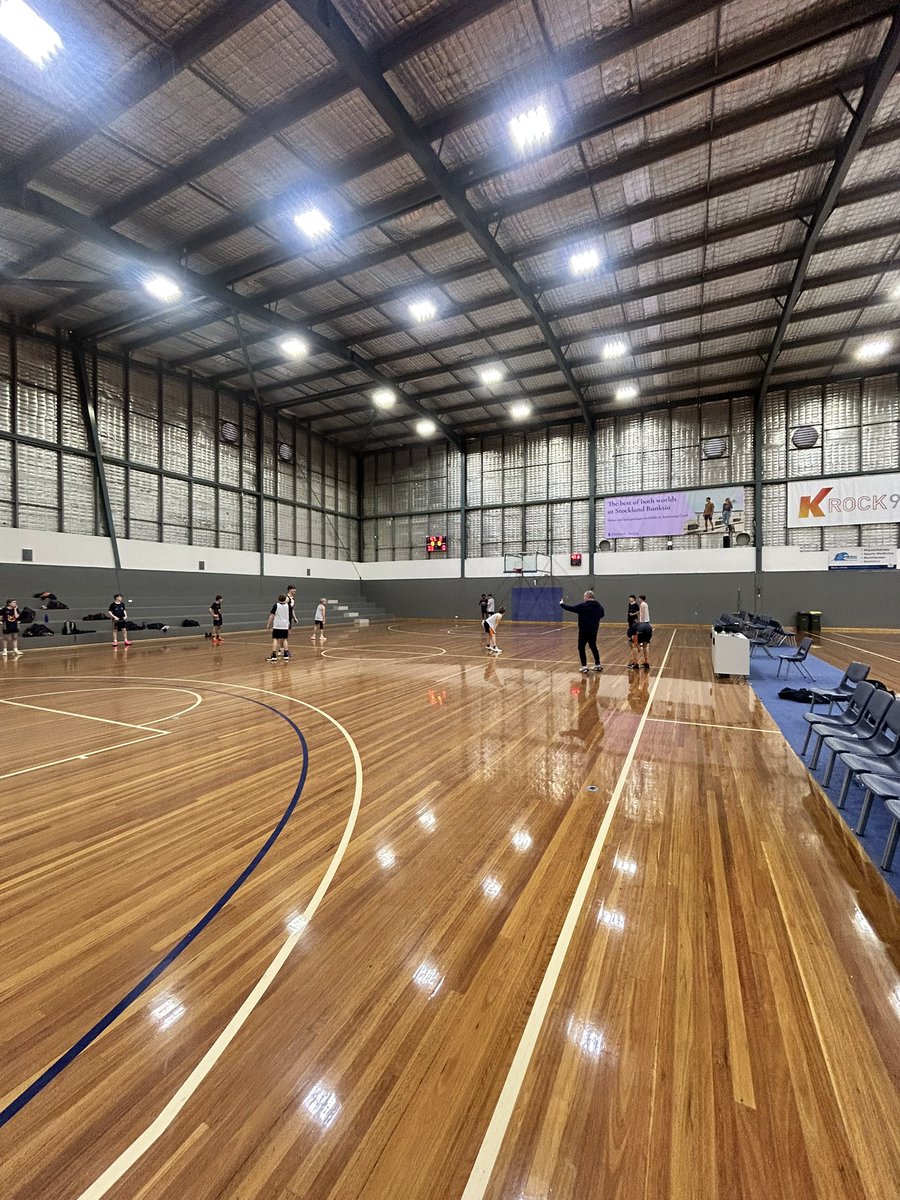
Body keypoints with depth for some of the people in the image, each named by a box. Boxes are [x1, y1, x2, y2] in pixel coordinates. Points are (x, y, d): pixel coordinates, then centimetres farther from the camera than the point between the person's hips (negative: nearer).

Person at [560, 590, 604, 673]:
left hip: (584, 630, -7)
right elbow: (601, 615, 23)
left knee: (581, 648, 0)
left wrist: (562, 604, 4)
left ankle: (584, 667, -6)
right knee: (593, 647, 19)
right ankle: (598, 665, 23)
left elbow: (571, 608, -9)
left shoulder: (583, 605, -15)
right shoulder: (599, 605, 6)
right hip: (594, 630, 7)